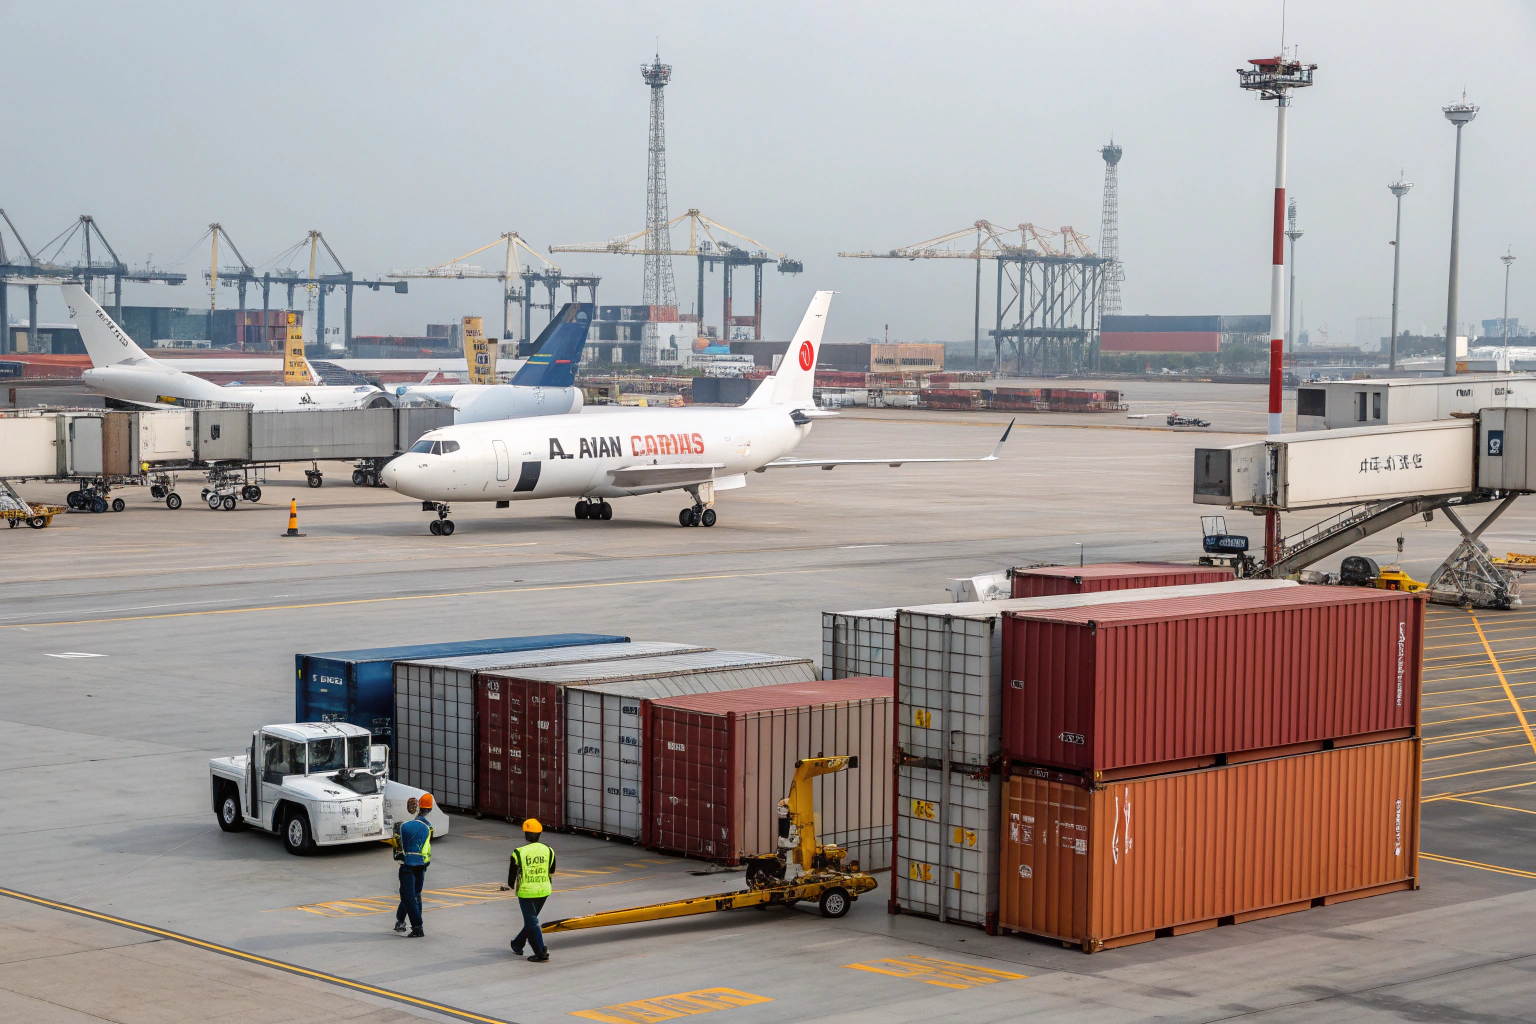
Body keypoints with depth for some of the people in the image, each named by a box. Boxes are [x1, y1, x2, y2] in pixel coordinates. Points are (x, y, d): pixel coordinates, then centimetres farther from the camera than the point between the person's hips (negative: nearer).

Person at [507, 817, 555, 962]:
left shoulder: (519, 853, -14)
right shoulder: (548, 851, -3)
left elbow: (512, 873, -5)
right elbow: (551, 872, 8)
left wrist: (511, 885, 15)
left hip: (526, 892, -5)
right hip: (544, 891, 5)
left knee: (532, 922, 2)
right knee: (531, 919, 21)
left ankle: (541, 952, -5)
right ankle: (518, 944, 38)